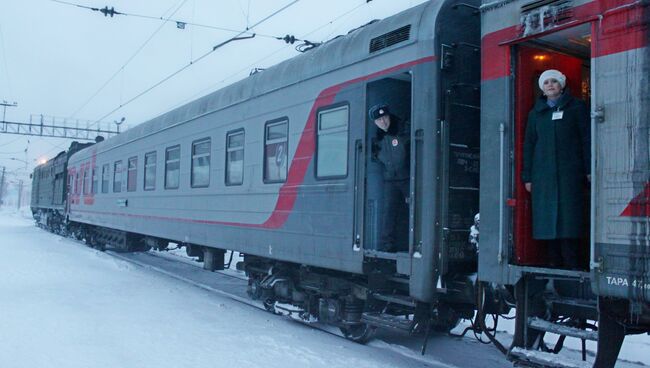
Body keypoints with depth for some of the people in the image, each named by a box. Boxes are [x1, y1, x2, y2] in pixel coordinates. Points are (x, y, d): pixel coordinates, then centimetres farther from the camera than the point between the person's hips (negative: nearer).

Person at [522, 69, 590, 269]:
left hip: (569, 172, -3)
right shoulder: (536, 113, 17)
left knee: (568, 217, -7)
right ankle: (554, 263, 6)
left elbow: (587, 139, 4)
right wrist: (527, 177, 9)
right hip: (543, 174, 3)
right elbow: (528, 145, 16)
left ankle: (571, 265, -3)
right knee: (547, 219, 0)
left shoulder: (576, 107, 9)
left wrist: (589, 170, -4)